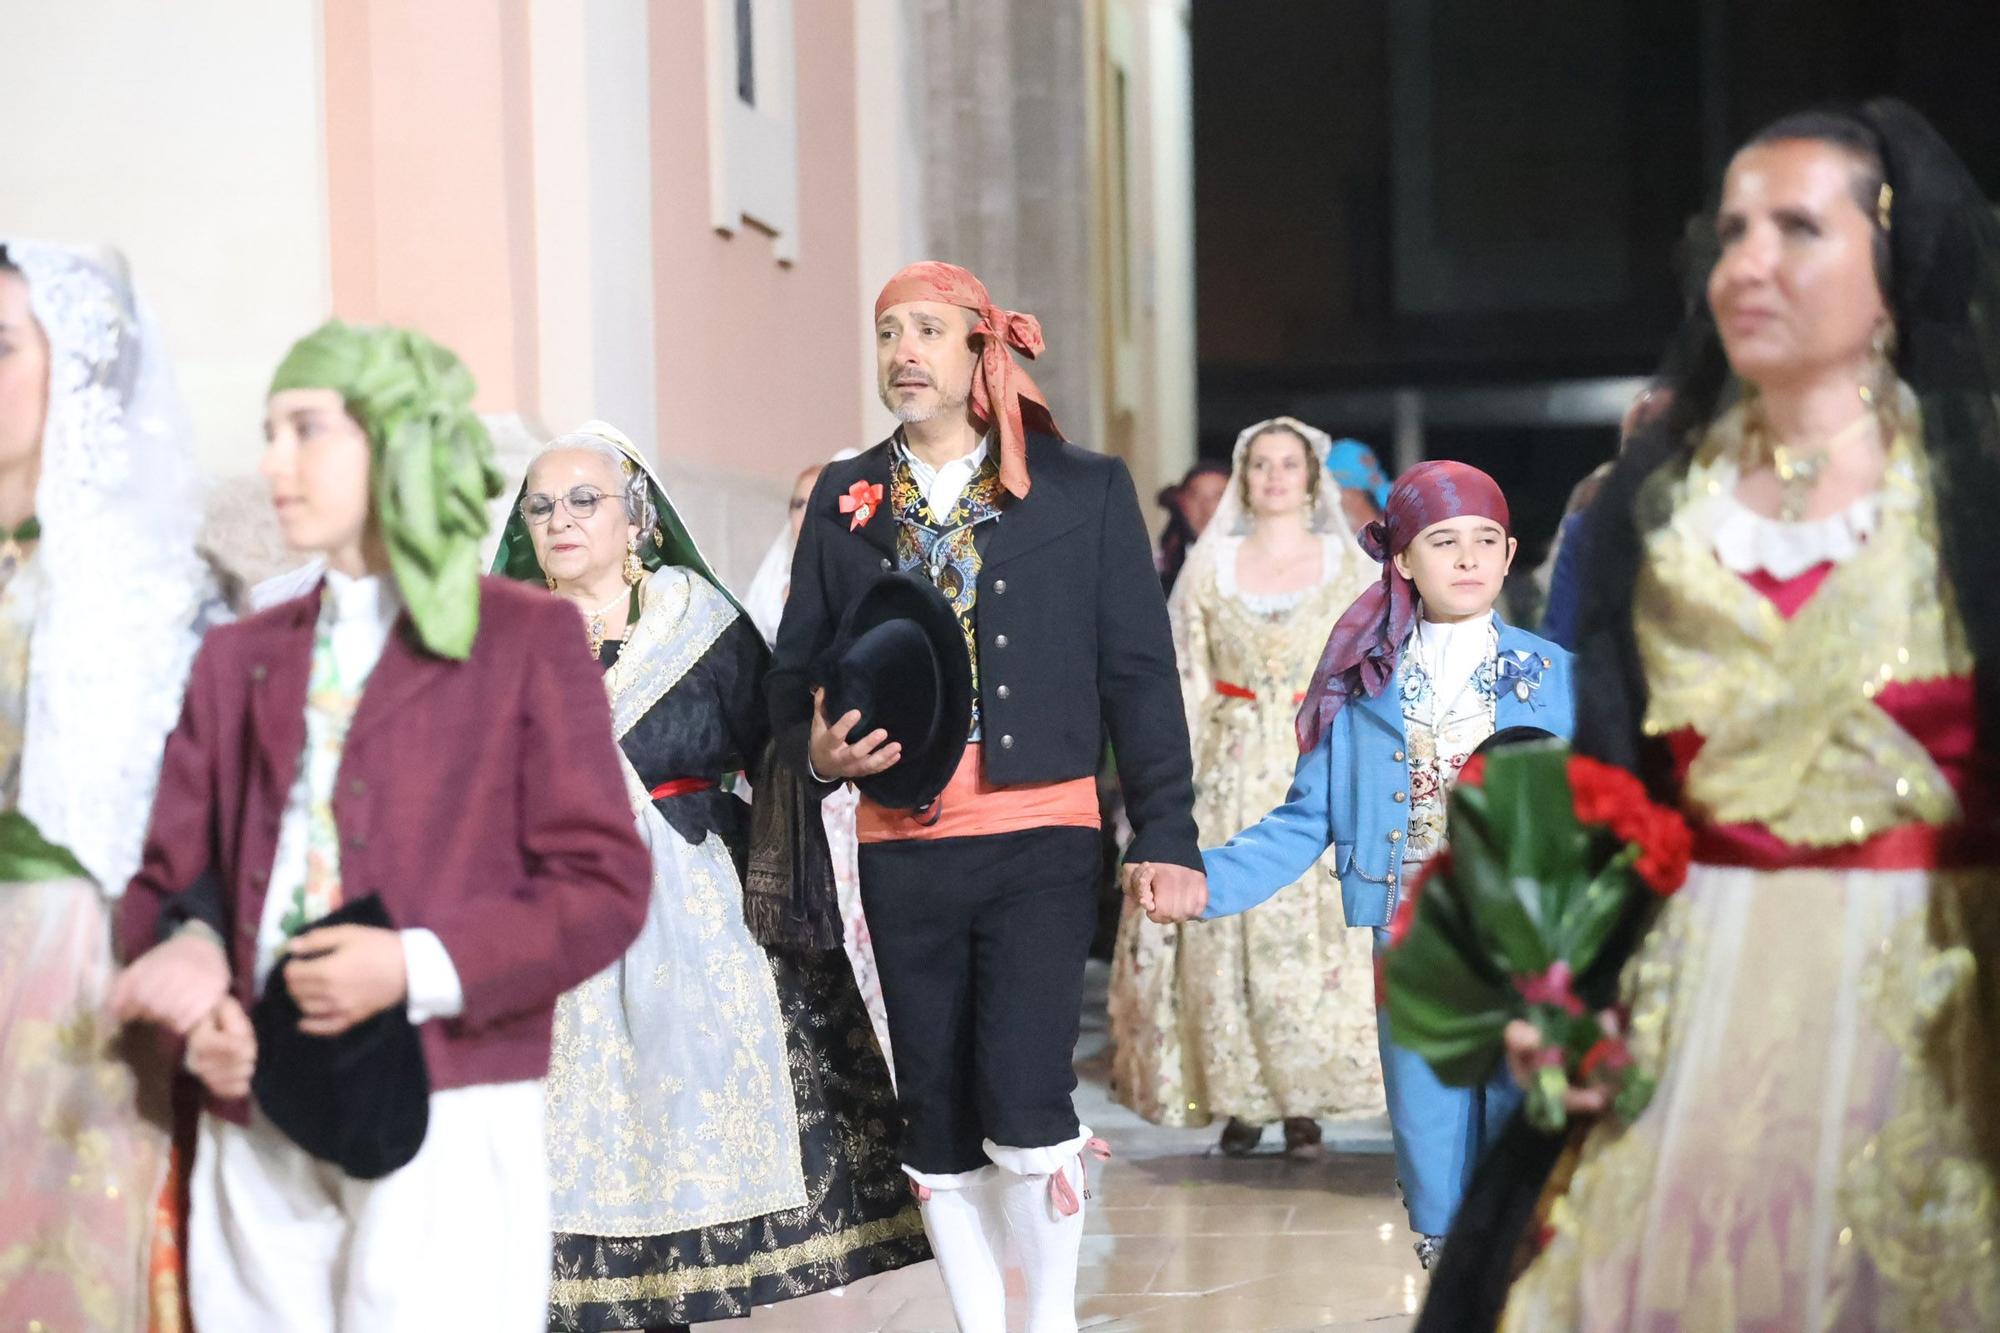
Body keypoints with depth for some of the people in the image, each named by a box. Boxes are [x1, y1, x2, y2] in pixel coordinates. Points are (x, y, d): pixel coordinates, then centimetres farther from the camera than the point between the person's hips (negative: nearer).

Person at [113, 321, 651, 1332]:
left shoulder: (527, 640, 6)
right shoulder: (235, 660, 20)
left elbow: (604, 887, -1)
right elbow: (169, 878, 16)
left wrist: (418, 968, -14)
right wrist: (193, 994, -7)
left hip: (447, 1126, -4)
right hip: (256, 1127, 4)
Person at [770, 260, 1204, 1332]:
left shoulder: (1083, 491, 4)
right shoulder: (845, 500, 10)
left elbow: (1139, 671, 3)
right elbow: (795, 664, 12)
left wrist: (1166, 833, -1)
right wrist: (815, 748, -10)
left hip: (1040, 838, -3)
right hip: (902, 847, 3)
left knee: (1024, 1101, -12)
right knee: (934, 1115, 7)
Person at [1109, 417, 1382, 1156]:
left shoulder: (1349, 565, 5)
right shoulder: (1208, 566, 7)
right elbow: (1187, 680, 6)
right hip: (1232, 768, 1)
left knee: (1319, 925, -5)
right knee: (1224, 931, -1)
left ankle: (1305, 1099, 2)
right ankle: (1240, 1098, 7)